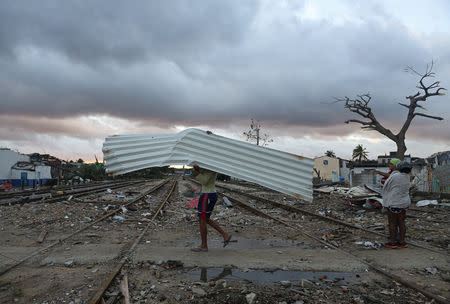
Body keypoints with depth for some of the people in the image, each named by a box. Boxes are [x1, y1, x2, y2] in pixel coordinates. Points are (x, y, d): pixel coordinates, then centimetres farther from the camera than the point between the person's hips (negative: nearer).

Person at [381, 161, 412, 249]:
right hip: (404, 203, 7)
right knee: (401, 222, 11)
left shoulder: (394, 177, -17)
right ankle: (402, 242, 14)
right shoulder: (407, 176, 2)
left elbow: (386, 187, -4)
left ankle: (392, 242, 5)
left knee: (392, 223, 1)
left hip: (394, 203, -7)